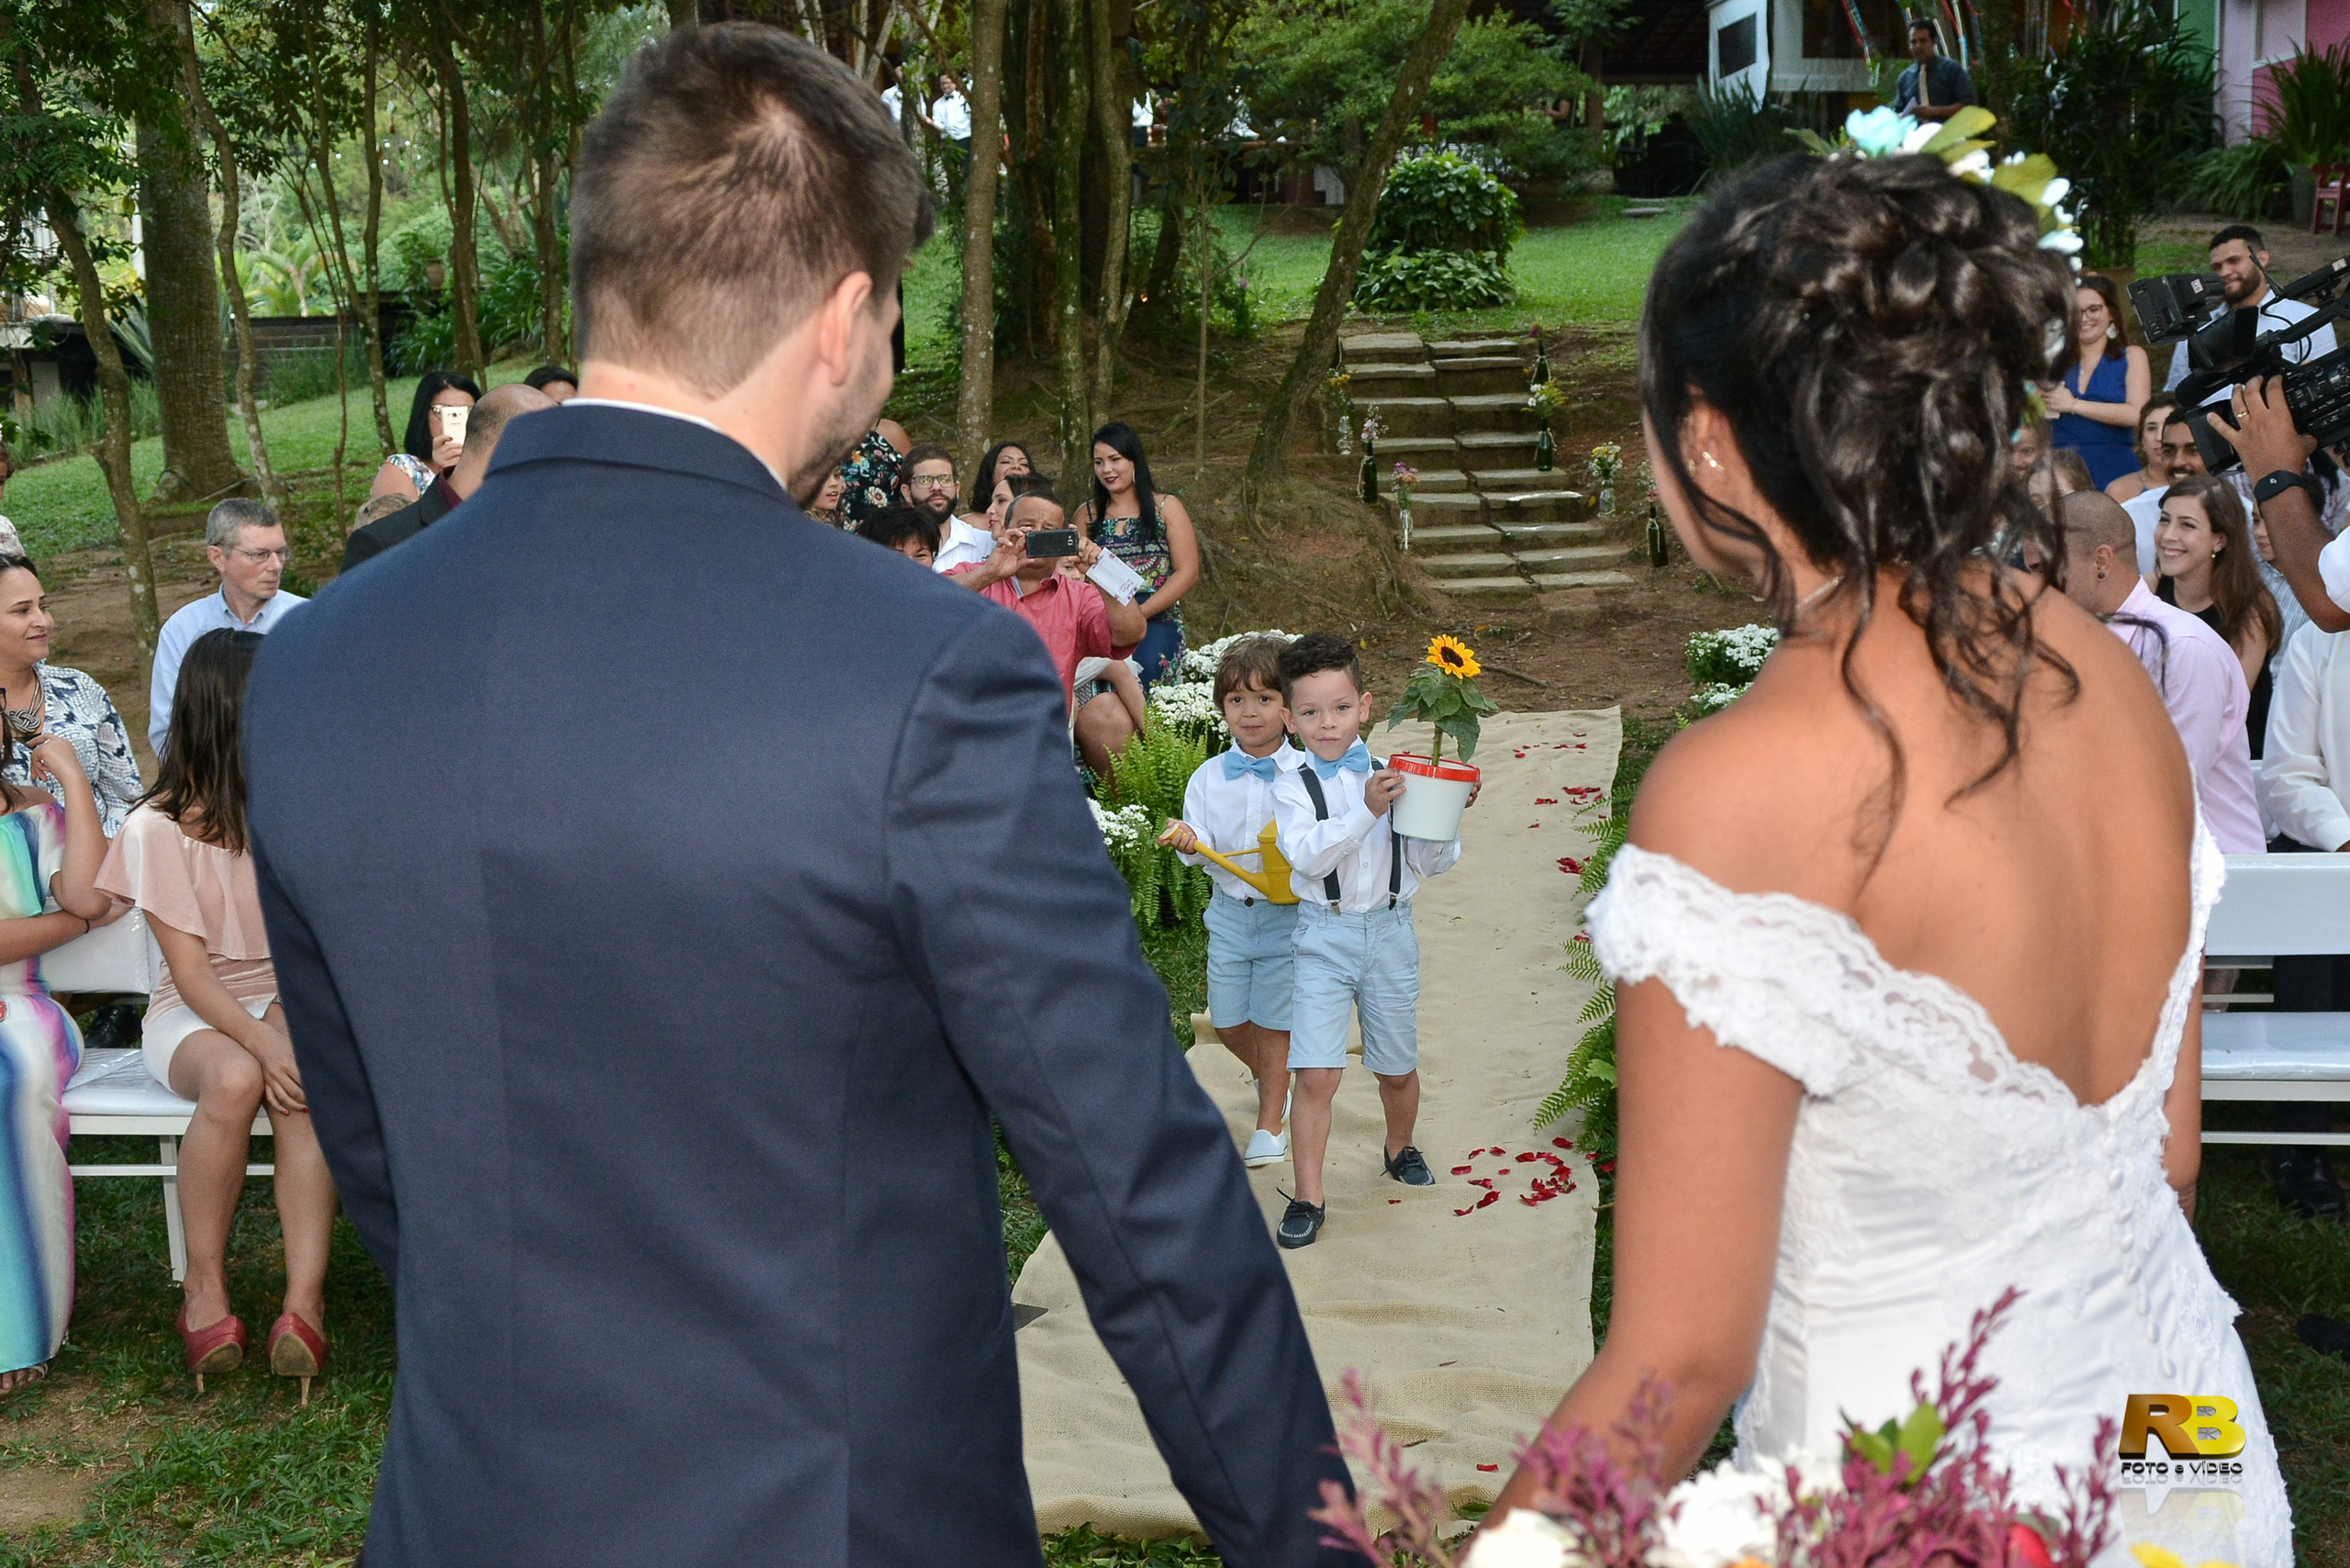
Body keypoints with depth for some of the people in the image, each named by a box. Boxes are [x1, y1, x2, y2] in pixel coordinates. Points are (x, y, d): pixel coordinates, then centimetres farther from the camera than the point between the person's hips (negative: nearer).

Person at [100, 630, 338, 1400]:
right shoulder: (160, 827, -6)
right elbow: (191, 969, -11)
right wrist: (260, 1041, -28)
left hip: (292, 997, 2)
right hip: (197, 1013, -2)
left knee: (303, 1087, -33)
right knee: (235, 1079, -36)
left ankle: (304, 1300, -39)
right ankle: (203, 1288, -19)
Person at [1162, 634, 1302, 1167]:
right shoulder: (1208, 778, -1)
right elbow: (1205, 851, -4)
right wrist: (1189, 842, -25)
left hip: (1287, 913, -3)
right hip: (1230, 911, 3)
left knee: (1272, 1022, 4)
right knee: (1228, 1022, 10)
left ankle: (1271, 1124, 22)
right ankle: (1269, 1079, 42)